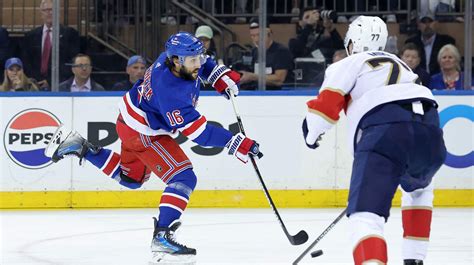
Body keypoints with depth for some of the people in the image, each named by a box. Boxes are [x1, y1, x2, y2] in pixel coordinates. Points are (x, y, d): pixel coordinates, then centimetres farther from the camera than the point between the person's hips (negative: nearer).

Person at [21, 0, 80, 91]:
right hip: (37, 86, 2)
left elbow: (72, 62, -3)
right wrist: (38, 81, -6)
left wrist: (51, 81, -10)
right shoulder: (30, 36, 13)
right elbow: (26, 62, 10)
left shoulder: (70, 34, 4)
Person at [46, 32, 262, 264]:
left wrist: (222, 76, -3)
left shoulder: (176, 55, -14)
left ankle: (82, 147, 30)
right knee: (183, 177, -20)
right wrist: (237, 144, -35)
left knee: (130, 178, 29)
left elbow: (202, 63, 12)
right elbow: (198, 131, -35)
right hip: (143, 133, -10)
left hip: (135, 119, 10)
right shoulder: (171, 91, -38)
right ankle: (162, 238, -24)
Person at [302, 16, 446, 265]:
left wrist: (311, 135, 25)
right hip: (429, 128, 6)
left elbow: (328, 102, 6)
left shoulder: (351, 63, 18)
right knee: (418, 188, 37)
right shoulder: (401, 65, 38)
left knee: (366, 213, -12)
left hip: (384, 131, -6)